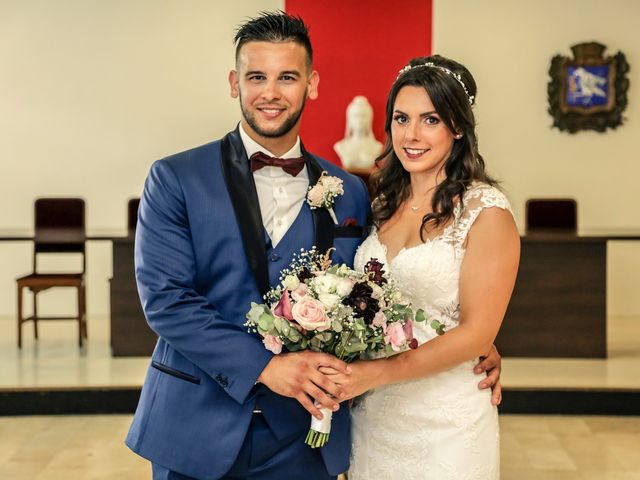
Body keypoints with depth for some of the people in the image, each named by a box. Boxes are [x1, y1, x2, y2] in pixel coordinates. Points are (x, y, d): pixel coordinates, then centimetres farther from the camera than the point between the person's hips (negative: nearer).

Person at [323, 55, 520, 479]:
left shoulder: (486, 210, -13)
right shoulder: (387, 202, 5)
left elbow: (477, 333, -15)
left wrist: (374, 373, -22)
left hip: (445, 422, -5)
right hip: (371, 414, 5)